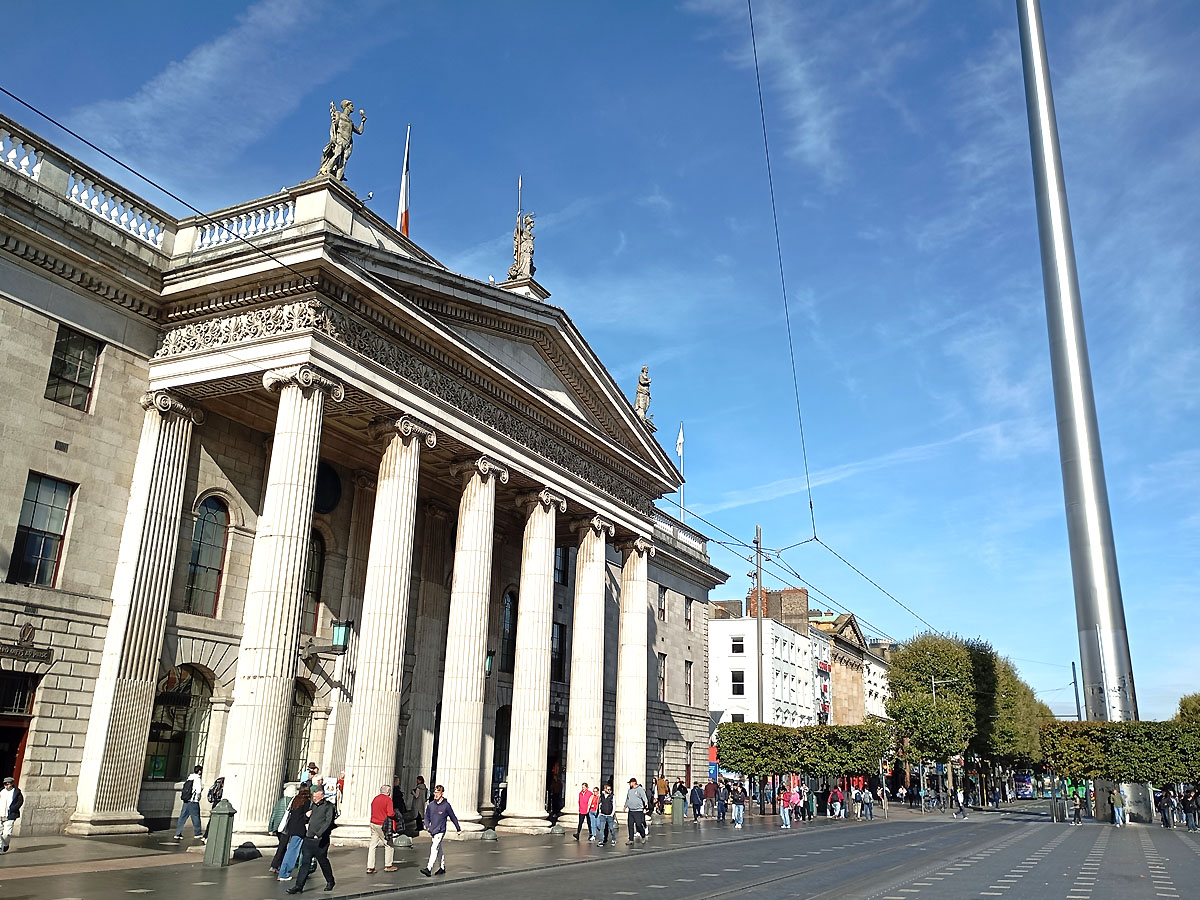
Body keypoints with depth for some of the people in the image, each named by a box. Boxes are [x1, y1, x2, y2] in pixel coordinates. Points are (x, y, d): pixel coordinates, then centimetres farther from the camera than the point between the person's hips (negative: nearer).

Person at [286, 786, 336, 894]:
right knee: (305, 862, 0)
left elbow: (329, 822, -14)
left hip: (320, 840, -5)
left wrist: (318, 834, -20)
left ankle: (330, 882, 26)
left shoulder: (328, 806, -7)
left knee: (323, 862, 7)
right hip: (308, 838, 6)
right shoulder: (313, 805, 14)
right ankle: (298, 886, 2)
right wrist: (307, 816, 5)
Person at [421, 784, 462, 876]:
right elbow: (427, 817, 11)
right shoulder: (430, 804, 2)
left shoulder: (446, 805, -9)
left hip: (440, 831, -5)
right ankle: (442, 868, 28)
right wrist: (427, 826, -7)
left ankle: (429, 869, -17)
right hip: (432, 831, 5)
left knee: (434, 849, -15)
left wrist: (459, 829, 9)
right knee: (439, 850, 15)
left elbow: (453, 817, 0)